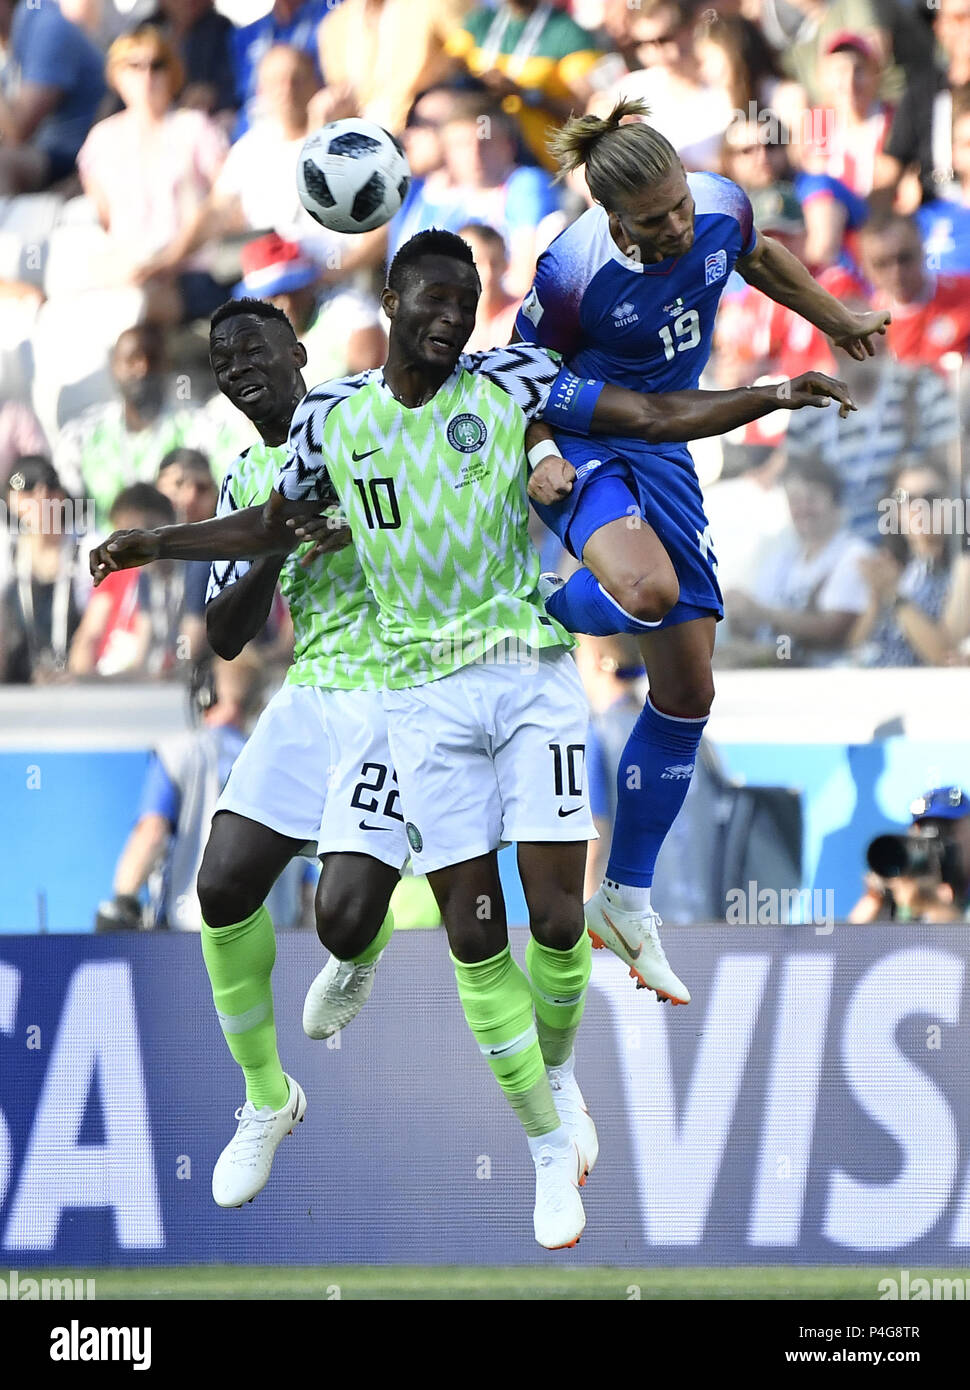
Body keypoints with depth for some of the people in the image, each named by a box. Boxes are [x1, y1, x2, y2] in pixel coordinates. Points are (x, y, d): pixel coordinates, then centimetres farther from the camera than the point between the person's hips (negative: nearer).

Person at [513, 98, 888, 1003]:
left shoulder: (722, 210, -12)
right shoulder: (573, 273, -26)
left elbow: (757, 256, 14)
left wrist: (836, 319, 24)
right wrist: (538, 456, -27)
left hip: (662, 449, 6)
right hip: (578, 442, -6)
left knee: (687, 691, 6)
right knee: (645, 588, -40)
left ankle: (627, 903, 19)